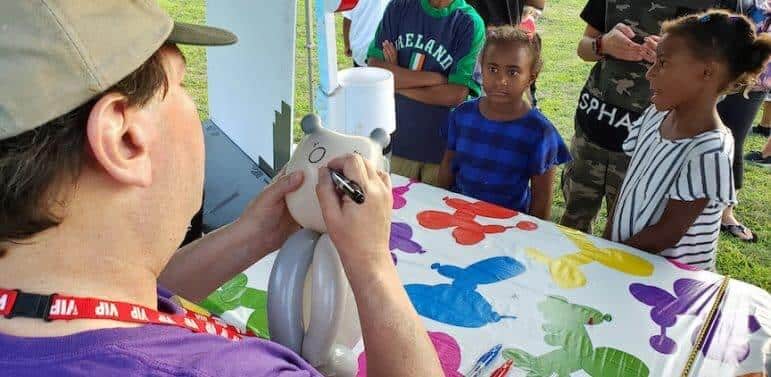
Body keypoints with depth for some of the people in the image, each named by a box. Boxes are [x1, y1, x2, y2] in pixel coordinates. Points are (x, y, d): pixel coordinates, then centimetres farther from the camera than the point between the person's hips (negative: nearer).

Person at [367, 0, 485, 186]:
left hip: (444, 145, -2)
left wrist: (398, 80, -12)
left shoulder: (470, 23, -12)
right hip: (397, 140, 3)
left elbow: (456, 94, -19)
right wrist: (434, 78, -16)